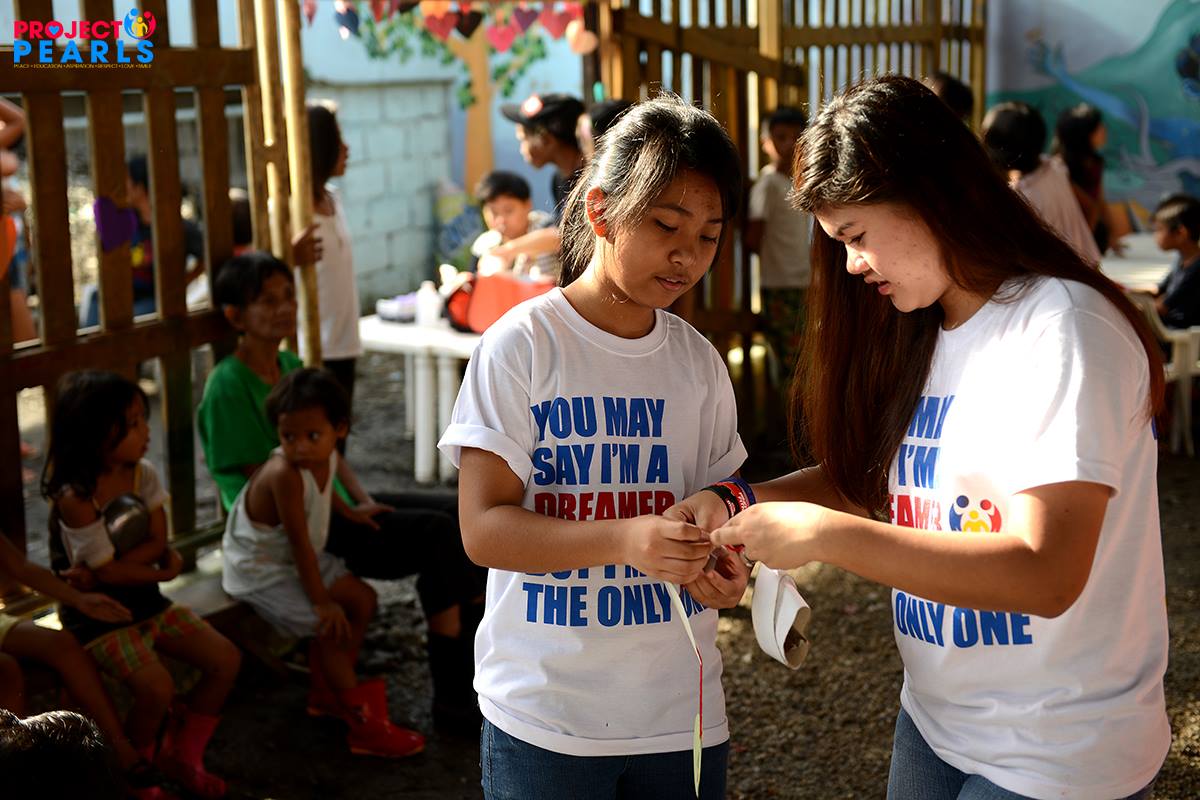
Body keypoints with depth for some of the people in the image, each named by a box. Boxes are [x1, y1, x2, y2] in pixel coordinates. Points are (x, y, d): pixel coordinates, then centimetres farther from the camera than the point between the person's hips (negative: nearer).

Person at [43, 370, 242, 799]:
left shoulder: (143, 474, -3)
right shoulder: (75, 498, -23)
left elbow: (158, 542, -7)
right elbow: (108, 572, -20)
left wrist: (97, 572, -20)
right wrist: (161, 570, -8)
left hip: (146, 601, 7)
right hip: (99, 615, -7)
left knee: (225, 659, -2)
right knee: (158, 688, -26)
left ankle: (179, 755, 17)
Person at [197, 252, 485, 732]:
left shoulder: (290, 365, 14)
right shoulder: (228, 388, -13)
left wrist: (363, 501, 0)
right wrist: (347, 516, -15)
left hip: (337, 508, 9)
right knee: (438, 534, -25)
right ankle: (454, 703, -21)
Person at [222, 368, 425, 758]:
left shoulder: (328, 457, -9)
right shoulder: (284, 474, -34)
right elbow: (300, 542, -30)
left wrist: (351, 513, 20)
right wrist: (321, 601, -25)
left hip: (297, 561, 9)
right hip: (262, 571, -9)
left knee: (363, 598, 9)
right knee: (330, 624, -20)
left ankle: (330, 693, 21)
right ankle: (364, 726, -10)